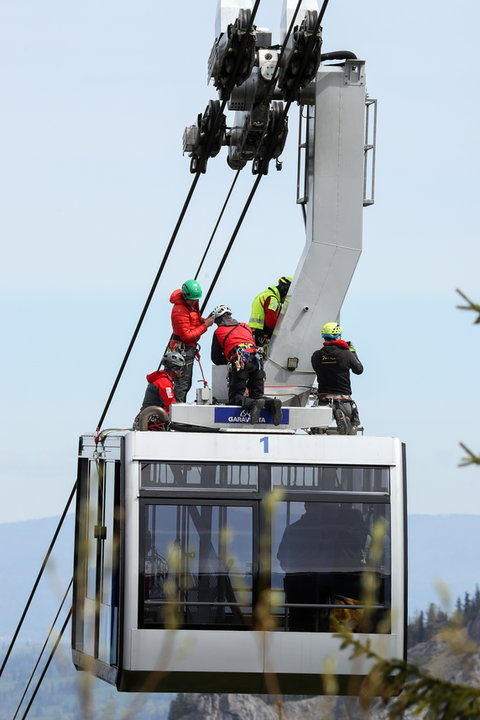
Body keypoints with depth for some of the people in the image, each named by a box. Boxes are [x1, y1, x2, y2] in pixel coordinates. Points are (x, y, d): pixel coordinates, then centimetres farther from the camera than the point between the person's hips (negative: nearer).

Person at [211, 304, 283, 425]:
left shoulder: (219, 332, 18)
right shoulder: (246, 327, 30)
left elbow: (216, 360, 21)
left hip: (240, 362, -5)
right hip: (257, 359, 5)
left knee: (235, 397, -3)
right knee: (257, 394, 10)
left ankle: (254, 404, -33)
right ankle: (272, 404, -22)